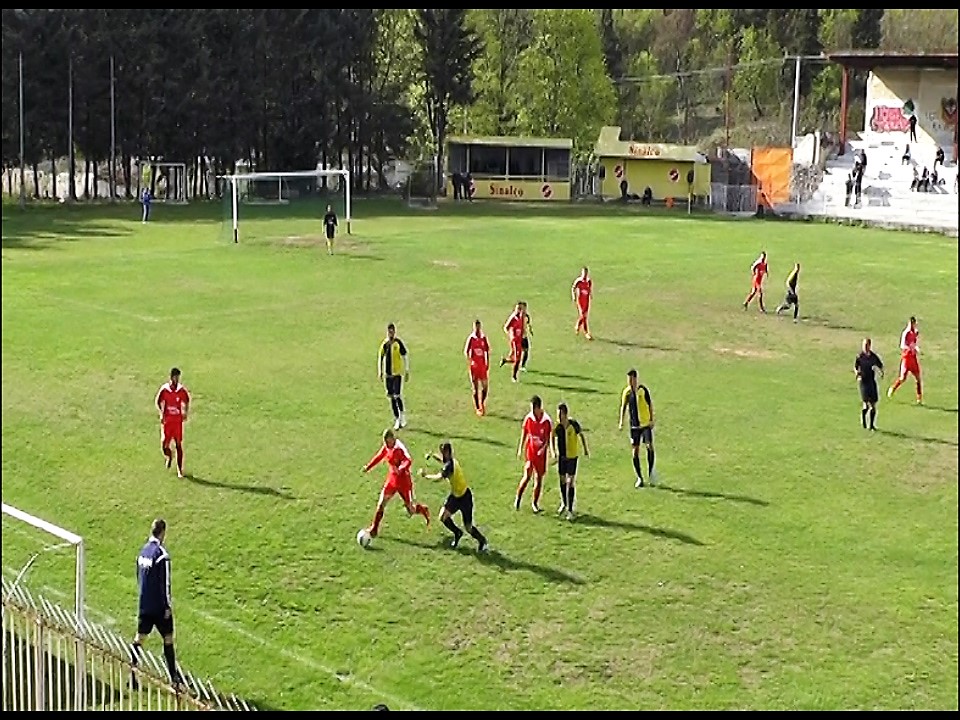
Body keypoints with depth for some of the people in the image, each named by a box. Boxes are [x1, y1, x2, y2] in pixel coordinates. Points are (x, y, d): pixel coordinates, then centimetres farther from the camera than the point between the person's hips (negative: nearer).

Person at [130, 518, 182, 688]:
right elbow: (165, 583, -18)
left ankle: (132, 674, 6)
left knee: (139, 637, 8)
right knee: (168, 638, 6)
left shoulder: (143, 551, 5)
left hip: (144, 603, 6)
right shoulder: (161, 554, -18)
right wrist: (168, 606, -11)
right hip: (158, 605, -6)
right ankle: (174, 676, 13)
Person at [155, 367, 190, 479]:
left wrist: (185, 412, 3)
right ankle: (169, 457, 33)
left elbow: (187, 401, 15)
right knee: (164, 445, -4)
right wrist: (161, 413, -5)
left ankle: (180, 470, 9)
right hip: (167, 421, -1)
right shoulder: (164, 389, -7)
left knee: (179, 445, 0)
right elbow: (158, 402, 8)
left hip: (178, 420, 1)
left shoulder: (182, 390, -4)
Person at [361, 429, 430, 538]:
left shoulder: (400, 448, -21)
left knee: (411, 510, 0)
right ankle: (374, 528, 12)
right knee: (381, 503, 1)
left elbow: (409, 461, -36)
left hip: (404, 481, -6)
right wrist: (368, 467, 18)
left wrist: (401, 469, -52)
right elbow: (379, 457, 19)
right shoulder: (386, 448, 1)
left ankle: (424, 510, 32)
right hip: (391, 479, 6)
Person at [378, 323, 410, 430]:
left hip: (398, 374, -5)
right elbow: (380, 357, 16)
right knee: (391, 397, 8)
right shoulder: (384, 343, 6)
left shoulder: (399, 343, -7)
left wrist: (407, 372, -2)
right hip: (387, 374, 5)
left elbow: (405, 357, -2)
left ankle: (402, 416, 7)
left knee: (397, 396, -11)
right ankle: (396, 418, 17)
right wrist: (380, 372, 14)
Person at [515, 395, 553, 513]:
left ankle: (535, 503, 18)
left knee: (539, 478, 6)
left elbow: (548, 438, -3)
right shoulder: (528, 418, -6)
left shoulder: (547, 421, -11)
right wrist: (520, 449, 5)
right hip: (530, 451, 0)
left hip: (541, 453, 0)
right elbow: (524, 434, 5)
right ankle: (518, 499, 13)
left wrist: (543, 448, -18)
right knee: (527, 477, -4)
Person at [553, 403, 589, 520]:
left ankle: (570, 510, -3)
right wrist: (553, 451, -5)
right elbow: (553, 437, 7)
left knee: (571, 482, -6)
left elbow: (581, 435, 1)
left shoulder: (573, 424, -16)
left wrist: (585, 449, 9)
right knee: (562, 480, 16)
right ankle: (563, 504, 37)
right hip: (561, 456, 3)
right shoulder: (557, 425, -9)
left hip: (572, 456, -3)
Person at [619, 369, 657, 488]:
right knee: (635, 450, 2)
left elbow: (650, 404, 0)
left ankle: (651, 471, 10)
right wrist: (621, 421, 2)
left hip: (646, 424, -2)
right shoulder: (626, 392, -3)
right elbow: (623, 406, 9)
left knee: (649, 446, -10)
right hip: (634, 425, 2)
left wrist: (651, 420, -3)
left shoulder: (643, 390, -8)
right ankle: (639, 478, 11)